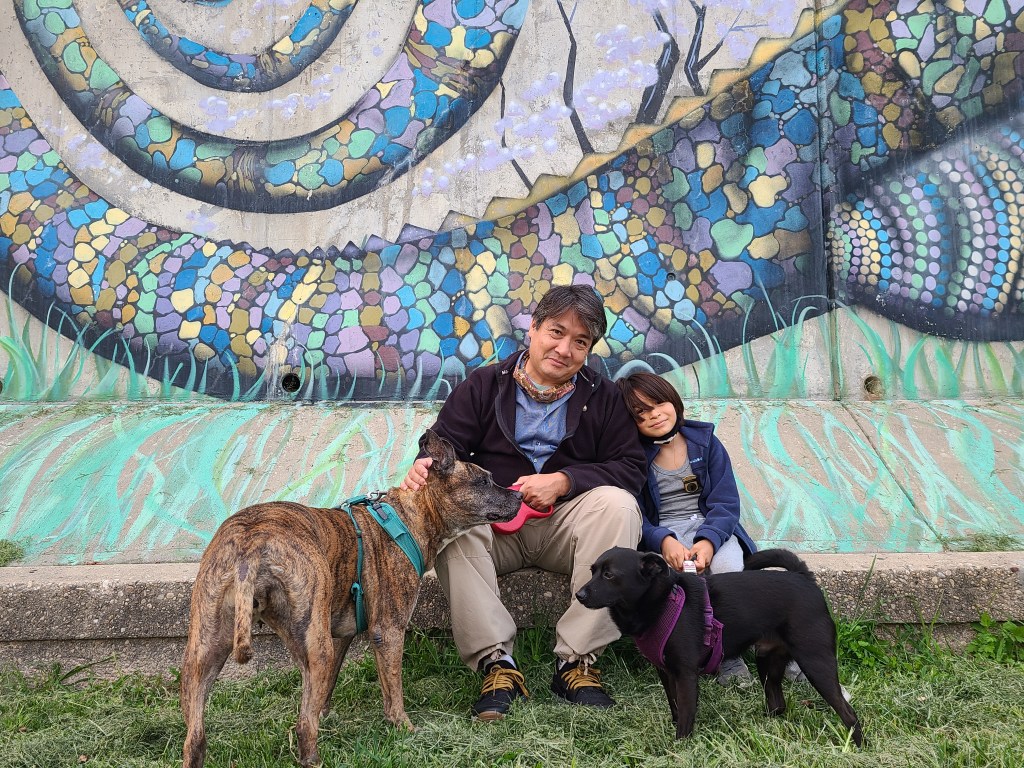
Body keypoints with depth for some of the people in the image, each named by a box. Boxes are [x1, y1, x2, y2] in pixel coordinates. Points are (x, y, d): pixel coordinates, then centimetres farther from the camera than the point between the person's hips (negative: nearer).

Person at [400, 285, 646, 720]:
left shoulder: (602, 398, 7)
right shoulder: (484, 386, 6)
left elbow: (631, 467, -1)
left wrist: (563, 481, -15)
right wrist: (425, 467, -28)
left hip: (566, 522, 1)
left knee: (617, 504, -29)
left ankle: (577, 660, -25)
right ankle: (496, 662, -30)